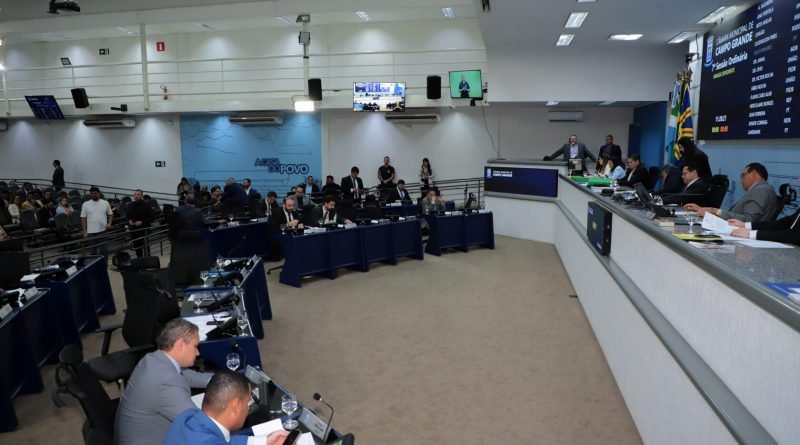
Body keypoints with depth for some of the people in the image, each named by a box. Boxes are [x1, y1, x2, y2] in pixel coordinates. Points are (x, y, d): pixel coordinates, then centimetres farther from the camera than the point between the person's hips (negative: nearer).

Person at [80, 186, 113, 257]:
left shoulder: (105, 203, 2)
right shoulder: (86, 204, 0)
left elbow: (110, 214, 10)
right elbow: (83, 218, 1)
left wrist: (109, 223, -7)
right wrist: (85, 231, -3)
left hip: (103, 230, 0)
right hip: (91, 231, 0)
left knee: (104, 249, 5)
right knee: (93, 250, 8)